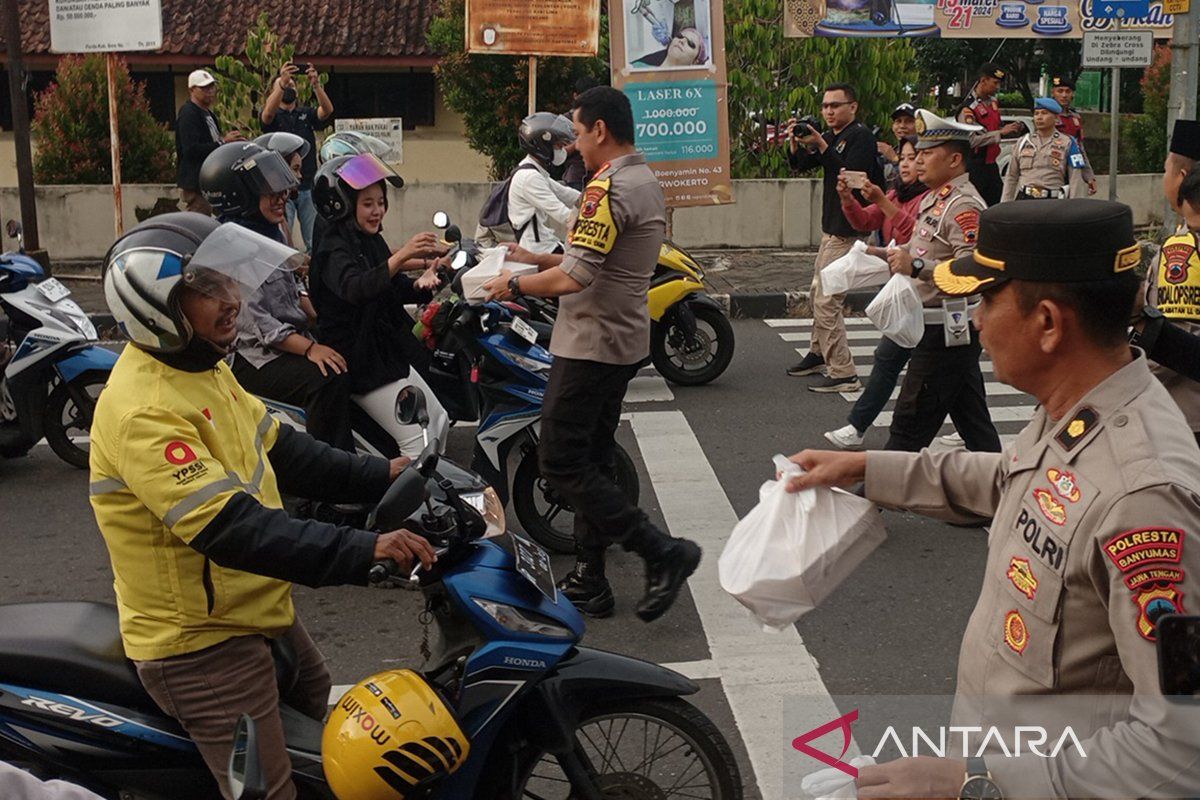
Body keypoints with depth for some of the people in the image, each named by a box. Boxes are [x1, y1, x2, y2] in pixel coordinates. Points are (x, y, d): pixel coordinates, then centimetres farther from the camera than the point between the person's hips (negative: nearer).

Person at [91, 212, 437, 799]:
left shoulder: (202, 368, 5)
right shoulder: (143, 410, -27)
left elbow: (280, 453, 10)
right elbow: (230, 530, -35)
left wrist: (382, 476, -1)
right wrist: (365, 552, -41)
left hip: (258, 611, 10)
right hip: (201, 643, -10)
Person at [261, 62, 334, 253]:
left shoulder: (307, 113, 14)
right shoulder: (273, 115, 6)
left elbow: (327, 110, -6)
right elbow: (268, 112, -18)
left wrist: (316, 85, -24)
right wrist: (282, 83, -32)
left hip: (308, 187, 3)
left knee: (315, 241, 0)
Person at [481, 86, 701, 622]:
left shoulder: (609, 188, -19)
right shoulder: (645, 181, 13)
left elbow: (574, 277, -25)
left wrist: (515, 285, -10)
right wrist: (537, 259, 18)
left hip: (591, 344, -10)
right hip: (624, 342, 10)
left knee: (562, 464, -6)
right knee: (591, 461, 14)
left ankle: (661, 552, -8)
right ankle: (588, 583, 20)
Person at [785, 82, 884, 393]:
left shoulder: (861, 136, -12)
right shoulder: (832, 136, 15)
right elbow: (800, 164, 14)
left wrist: (821, 145, -26)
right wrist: (795, 141, -4)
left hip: (849, 232, -10)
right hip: (832, 228, 10)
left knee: (827, 301, -13)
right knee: (819, 293, 20)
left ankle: (844, 374, -10)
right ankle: (818, 354, 36)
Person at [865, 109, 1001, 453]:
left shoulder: (964, 206, -17)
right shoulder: (935, 199, 15)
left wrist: (916, 266, -33)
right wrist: (887, 255, 15)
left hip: (947, 330, -10)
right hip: (944, 328, 10)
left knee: (910, 422, -4)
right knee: (973, 420, 15)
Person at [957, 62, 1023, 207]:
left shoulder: (994, 102, 12)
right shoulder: (968, 108, -15)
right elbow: (971, 140, -24)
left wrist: (1010, 129, 4)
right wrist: (1001, 132, -21)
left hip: (991, 164, 8)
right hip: (975, 166, -8)